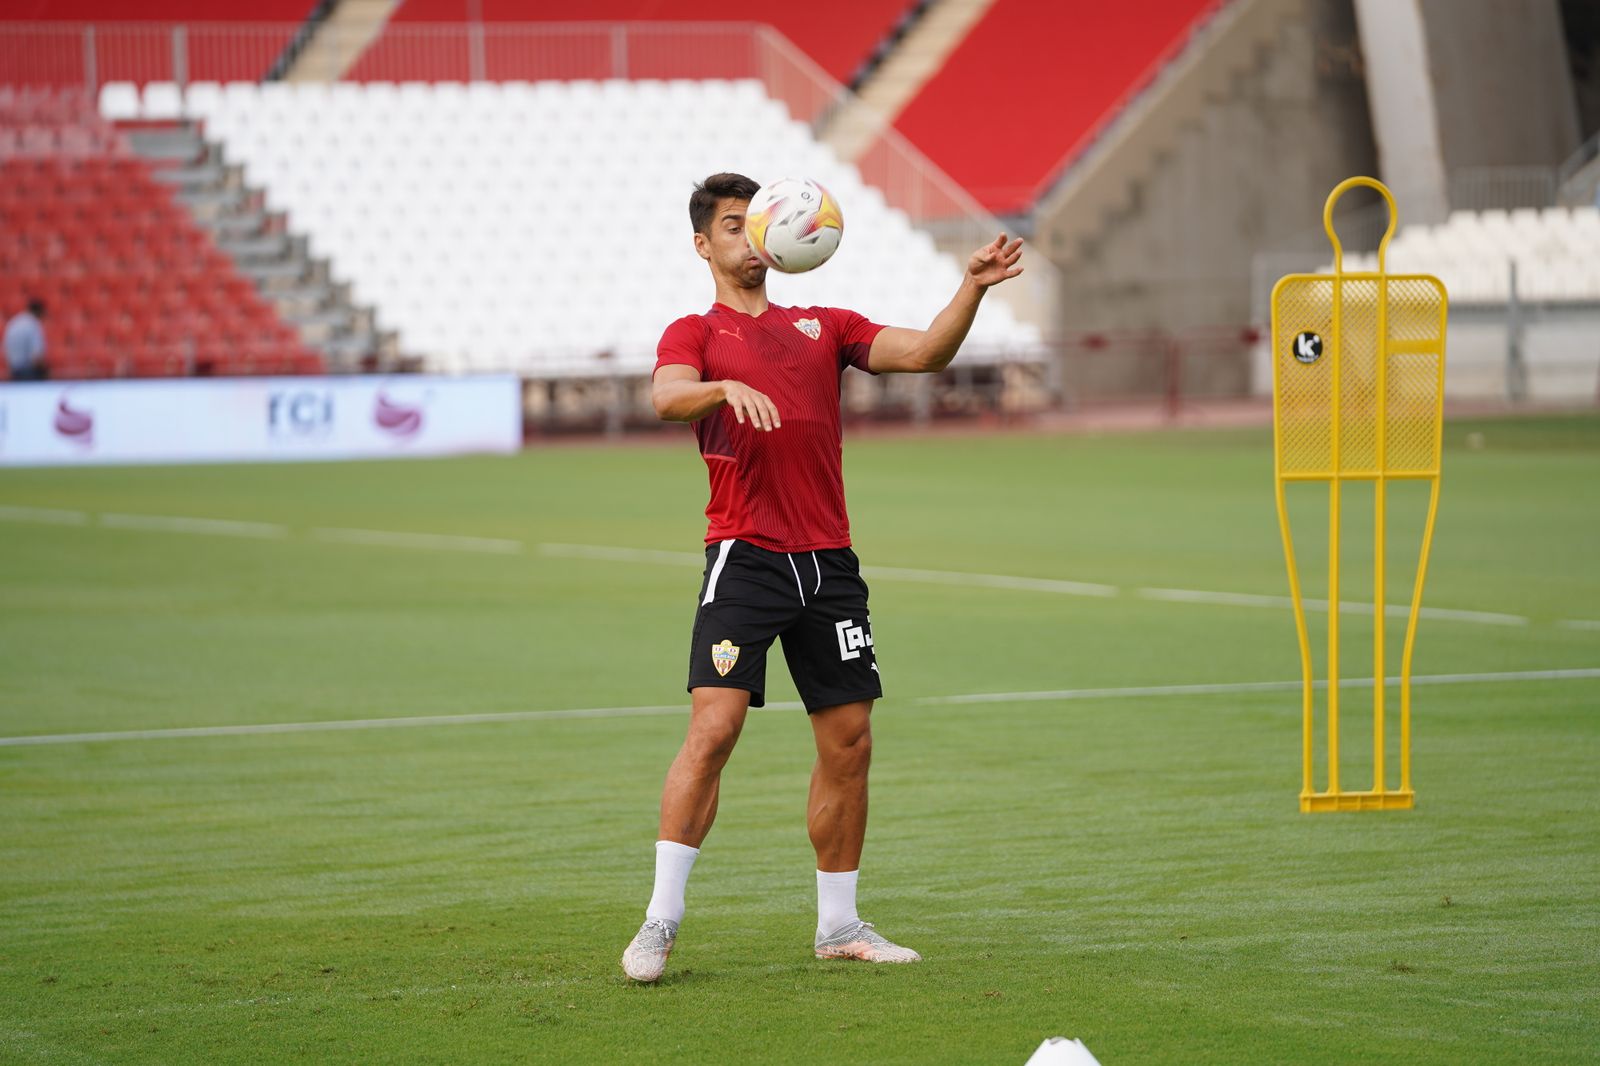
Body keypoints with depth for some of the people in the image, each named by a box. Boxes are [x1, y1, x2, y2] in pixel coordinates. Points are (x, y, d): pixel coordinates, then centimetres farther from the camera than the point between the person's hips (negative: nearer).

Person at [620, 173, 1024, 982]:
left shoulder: (822, 327, 18)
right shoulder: (694, 334, 7)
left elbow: (925, 352, 7)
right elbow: (667, 397, -15)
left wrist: (972, 288, -8)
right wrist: (726, 388, -36)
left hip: (828, 561, 5)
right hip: (744, 557, -4)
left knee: (849, 742, 5)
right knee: (713, 727, -15)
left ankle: (838, 924, 16)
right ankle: (661, 921, -12)